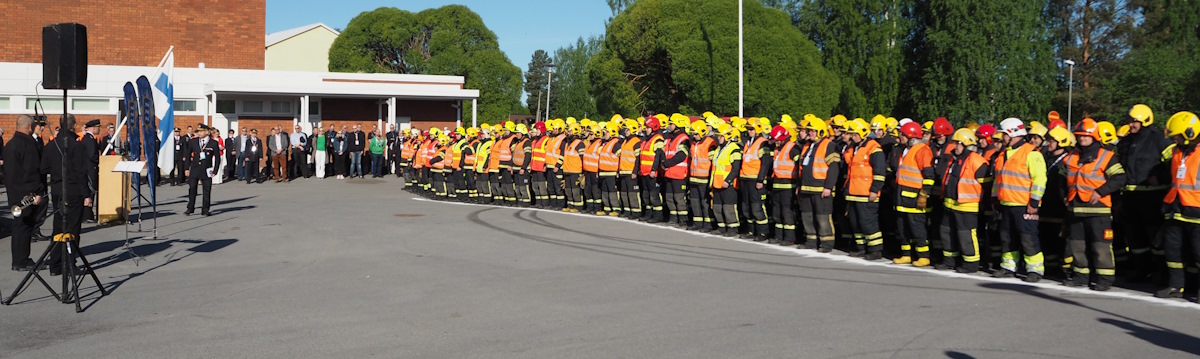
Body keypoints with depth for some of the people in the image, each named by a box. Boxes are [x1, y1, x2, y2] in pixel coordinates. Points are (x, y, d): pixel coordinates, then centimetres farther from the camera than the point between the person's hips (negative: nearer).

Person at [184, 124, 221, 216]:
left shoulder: (213, 143, -3)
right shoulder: (192, 142, 5)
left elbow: (217, 158, 2)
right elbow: (188, 155, 11)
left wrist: (215, 171, -3)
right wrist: (187, 168, 5)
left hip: (206, 171, -2)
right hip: (194, 170, 2)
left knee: (207, 191, 1)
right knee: (192, 189, 4)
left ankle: (205, 210, 10)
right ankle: (190, 209, 16)